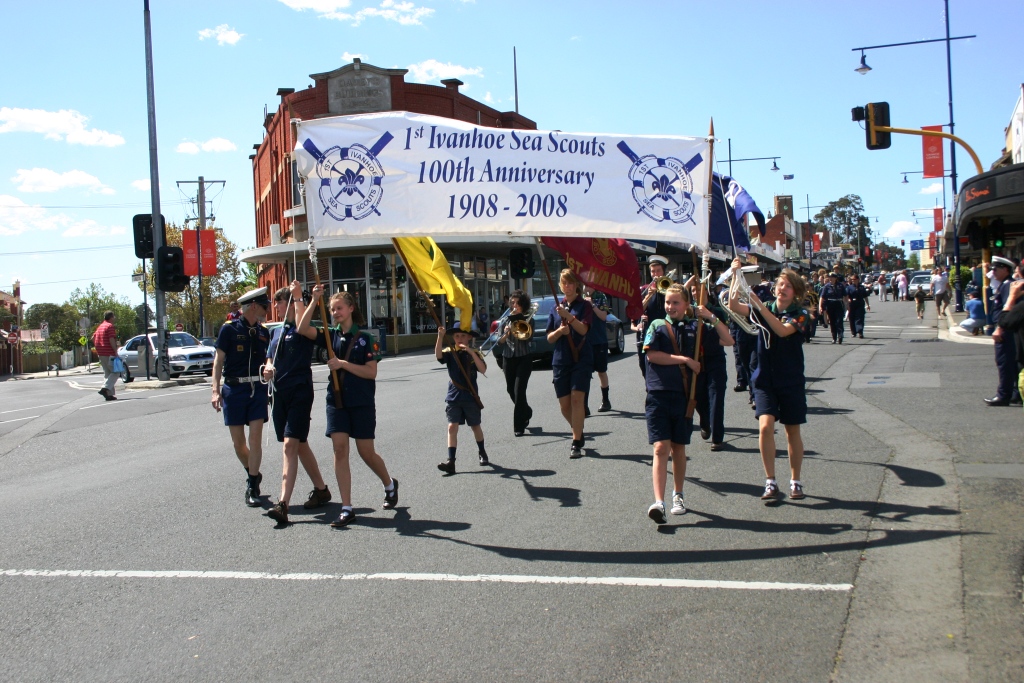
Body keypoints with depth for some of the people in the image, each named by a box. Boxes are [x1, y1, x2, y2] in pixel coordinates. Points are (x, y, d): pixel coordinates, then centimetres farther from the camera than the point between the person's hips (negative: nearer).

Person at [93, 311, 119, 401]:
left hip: (100, 353, 9)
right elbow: (111, 340, -19)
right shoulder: (110, 326, -10)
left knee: (107, 373, 12)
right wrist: (115, 351, -18)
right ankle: (105, 388, -22)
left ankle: (109, 394, 8)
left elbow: (93, 338, 20)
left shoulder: (100, 326, 16)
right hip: (109, 353, -9)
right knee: (115, 372, -4)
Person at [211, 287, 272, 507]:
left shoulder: (263, 333, 10)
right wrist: (216, 390, -10)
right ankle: (252, 474, 31)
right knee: (238, 441, 5)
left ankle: (252, 487, -1)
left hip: (257, 389, 2)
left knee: (255, 438, -7)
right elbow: (218, 360, -3)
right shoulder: (229, 329, -3)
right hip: (234, 388, -2)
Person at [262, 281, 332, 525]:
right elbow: (270, 360, 23)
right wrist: (268, 369, -1)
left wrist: (298, 298, -25)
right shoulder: (276, 332, 16)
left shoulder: (303, 330, -7)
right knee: (299, 444, 16)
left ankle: (283, 504, -21)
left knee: (290, 444, -16)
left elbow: (304, 327, -32)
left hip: (300, 392, -8)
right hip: (280, 393, 8)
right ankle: (321, 489, 31)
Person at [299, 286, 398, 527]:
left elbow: (371, 372, -11)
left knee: (366, 452, 4)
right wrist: (314, 301, -16)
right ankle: (346, 509, -1)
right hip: (337, 401, 3)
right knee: (340, 450, -5)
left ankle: (390, 484, 34)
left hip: (362, 402, -3)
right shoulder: (331, 335, 6)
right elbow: (302, 329, -9)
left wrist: (343, 364, -18)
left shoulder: (365, 338, -4)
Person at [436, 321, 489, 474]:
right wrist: (440, 337, -37)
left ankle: (482, 452, 39)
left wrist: (471, 352, -26)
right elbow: (438, 355, -23)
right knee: (452, 427, -8)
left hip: (471, 396, 0)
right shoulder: (450, 352, -1)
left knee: (475, 426, 16)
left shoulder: (474, 353, -1)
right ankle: (451, 461, -11)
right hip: (453, 396, 0)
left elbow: (483, 369, -17)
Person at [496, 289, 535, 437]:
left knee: (519, 390, -13)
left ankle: (519, 426, -7)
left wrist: (520, 318, -12)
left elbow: (529, 337, -9)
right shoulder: (505, 320, 9)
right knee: (511, 390, 9)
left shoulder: (527, 319, 3)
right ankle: (526, 412, 38)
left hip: (524, 358, -4)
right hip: (508, 358, 4)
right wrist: (505, 334, -16)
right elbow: (500, 341, 4)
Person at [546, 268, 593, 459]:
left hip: (581, 359, -4)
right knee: (564, 404, 4)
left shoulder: (584, 305, 1)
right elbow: (550, 338, 8)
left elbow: (583, 329, -15)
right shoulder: (556, 309, 12)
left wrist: (569, 316, -31)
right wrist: (560, 330, -13)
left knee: (577, 397, -16)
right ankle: (579, 432, 29)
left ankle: (576, 443, -13)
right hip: (560, 361, 4)